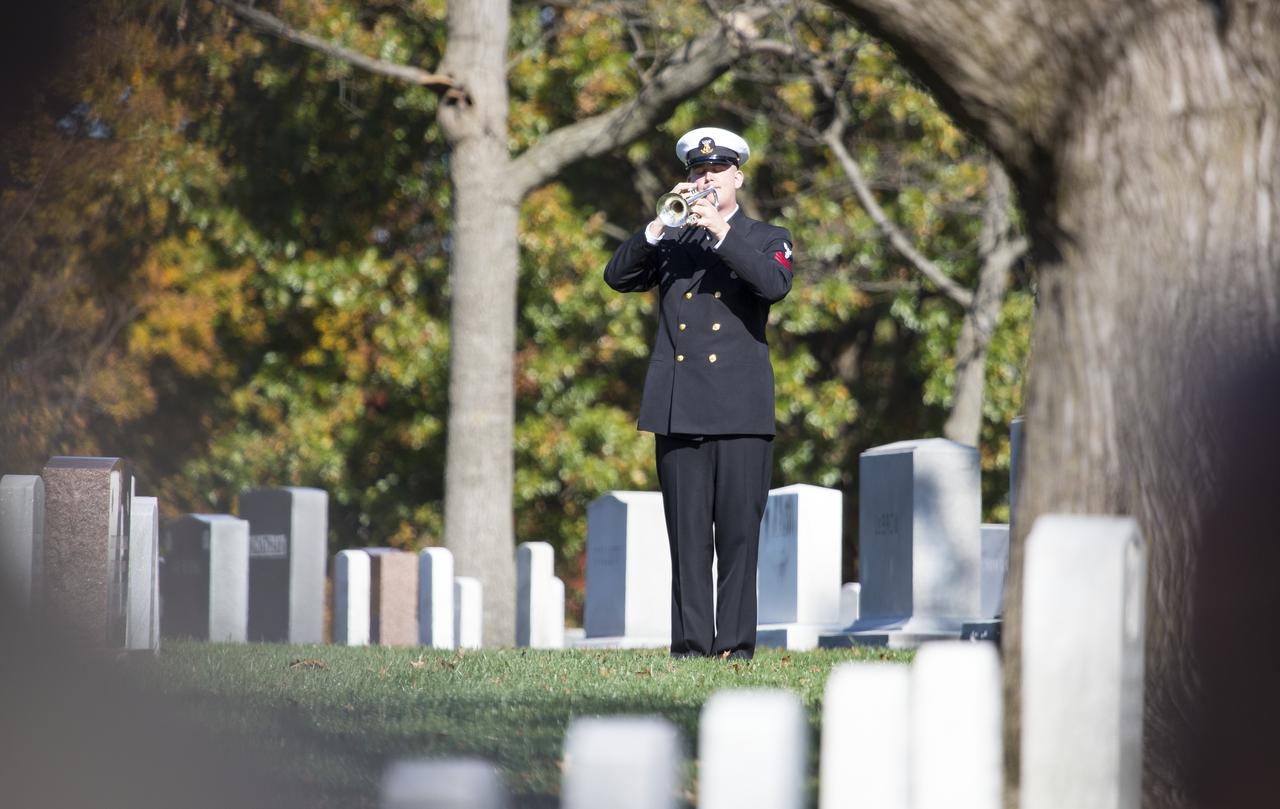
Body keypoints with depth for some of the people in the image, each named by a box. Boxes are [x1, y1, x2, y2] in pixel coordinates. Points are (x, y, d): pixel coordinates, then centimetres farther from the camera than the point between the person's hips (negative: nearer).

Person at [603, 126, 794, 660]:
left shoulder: (766, 240, 10)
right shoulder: (669, 243, 17)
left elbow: (775, 285, -11)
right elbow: (618, 276, 2)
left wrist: (720, 232, -17)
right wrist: (659, 225, -10)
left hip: (740, 411, -2)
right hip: (679, 410, 2)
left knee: (739, 533, -5)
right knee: (687, 536, 0)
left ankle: (735, 645, -4)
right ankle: (690, 645, 0)